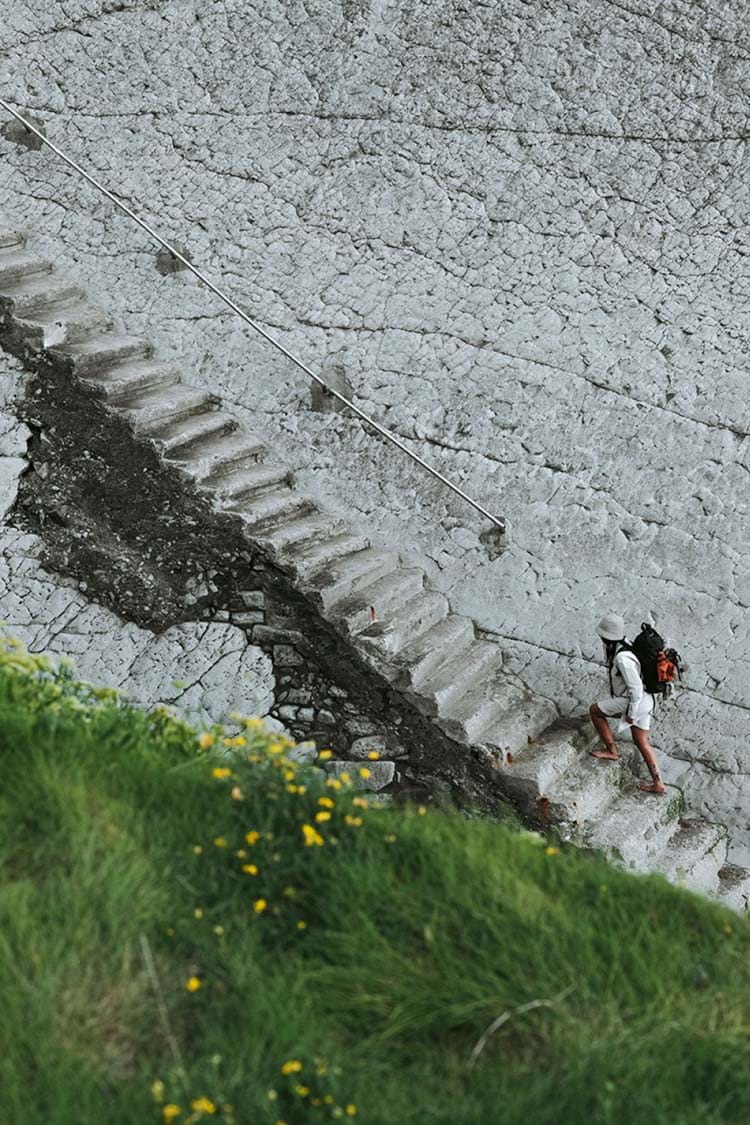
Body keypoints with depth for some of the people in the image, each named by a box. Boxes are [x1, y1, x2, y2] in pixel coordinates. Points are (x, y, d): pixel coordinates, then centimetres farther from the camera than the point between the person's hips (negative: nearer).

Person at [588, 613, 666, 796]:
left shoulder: (622, 658, -31)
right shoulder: (622, 644, 0)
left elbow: (636, 688, -30)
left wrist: (631, 714, -20)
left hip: (633, 701, -9)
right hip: (644, 700, 9)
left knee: (594, 710, 10)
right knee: (641, 742, 18)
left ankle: (611, 751, 18)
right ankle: (658, 784, 19)